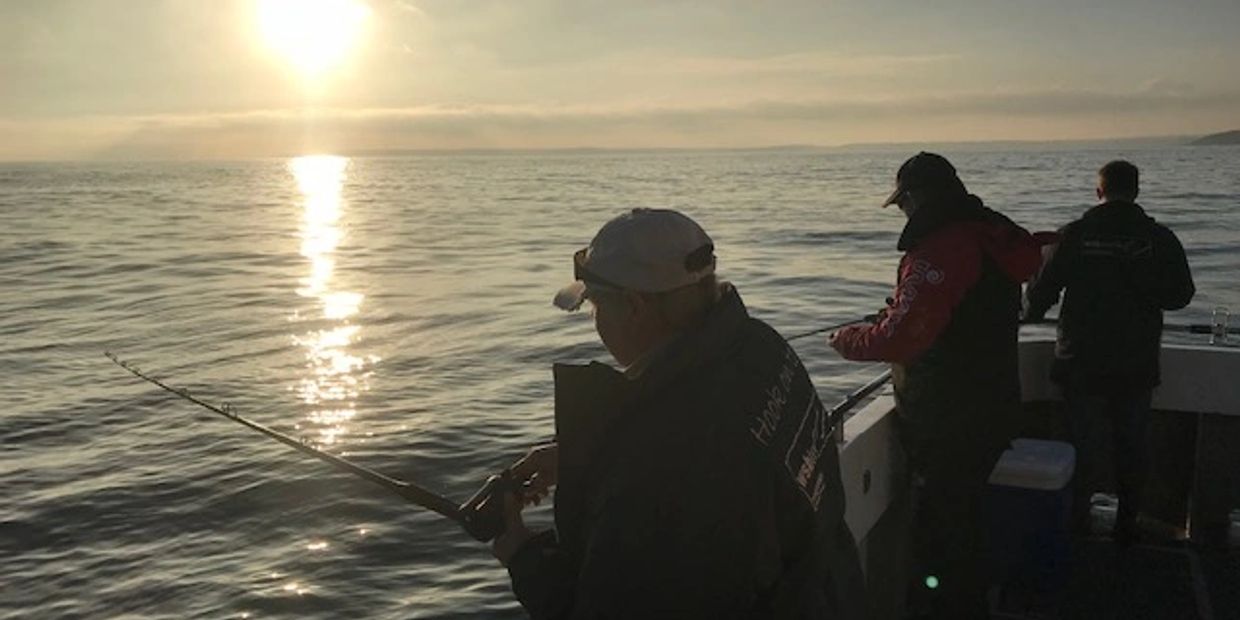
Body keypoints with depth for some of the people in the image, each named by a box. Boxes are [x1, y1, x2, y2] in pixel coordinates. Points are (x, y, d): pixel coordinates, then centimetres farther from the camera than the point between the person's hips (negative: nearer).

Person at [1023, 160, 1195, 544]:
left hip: (1082, 363, -1)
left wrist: (1030, 313, 15)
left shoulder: (1075, 235, -11)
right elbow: (1181, 295, 3)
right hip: (1138, 366, 2)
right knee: (1131, 446, 14)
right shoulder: (1159, 238, -6)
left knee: (1081, 442, 11)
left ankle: (1077, 523, 18)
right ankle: (1127, 526, 23)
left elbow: (1043, 289, -7)